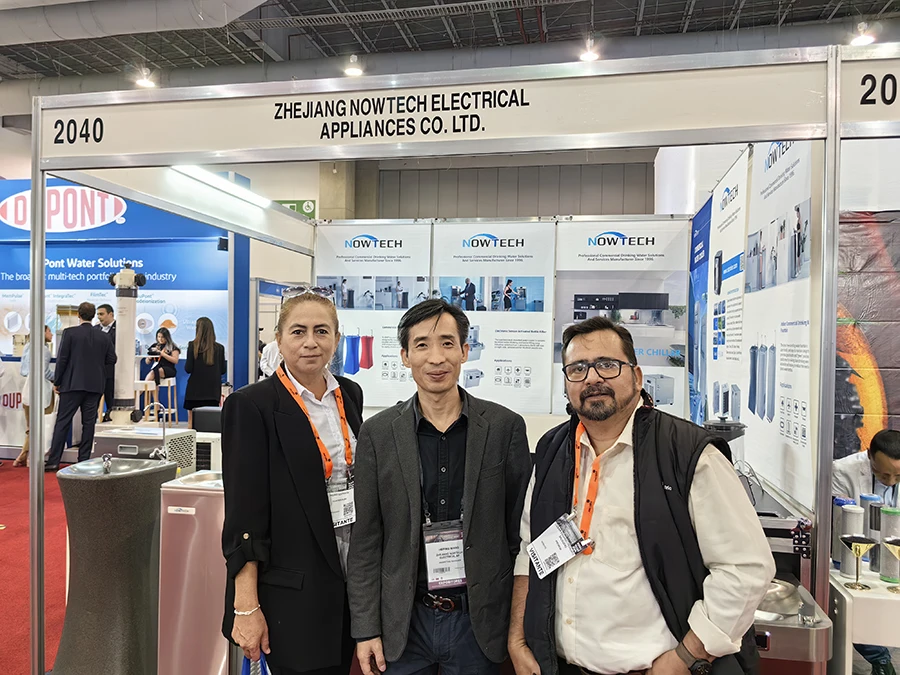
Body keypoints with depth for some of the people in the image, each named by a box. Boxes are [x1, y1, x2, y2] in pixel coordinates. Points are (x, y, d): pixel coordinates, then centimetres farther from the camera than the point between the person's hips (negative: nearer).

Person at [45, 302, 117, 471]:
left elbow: (62, 359, -6)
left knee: (63, 421, 3)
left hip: (72, 384, -2)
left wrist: (57, 382, 2)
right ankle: (84, 460, 8)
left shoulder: (69, 332, -5)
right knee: (89, 423, 6)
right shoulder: (103, 337, 4)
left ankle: (53, 461, 1)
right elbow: (111, 360, 3)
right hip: (95, 386, 2)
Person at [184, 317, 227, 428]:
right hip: (213, 390, 2)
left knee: (191, 421, 8)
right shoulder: (219, 348, -2)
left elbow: (188, 369, -9)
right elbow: (223, 370, 3)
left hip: (195, 390, -2)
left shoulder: (193, 345, -8)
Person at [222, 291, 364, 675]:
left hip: (353, 575, 6)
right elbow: (244, 512, -13)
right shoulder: (252, 405, -12)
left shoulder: (350, 394, 5)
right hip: (293, 586, -5)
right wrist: (246, 607, -14)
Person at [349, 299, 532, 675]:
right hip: (404, 622, 1)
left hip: (479, 620, 0)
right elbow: (365, 541, -1)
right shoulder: (379, 433, -4)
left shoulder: (505, 427, -6)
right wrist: (365, 629, -2)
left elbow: (520, 529, -1)